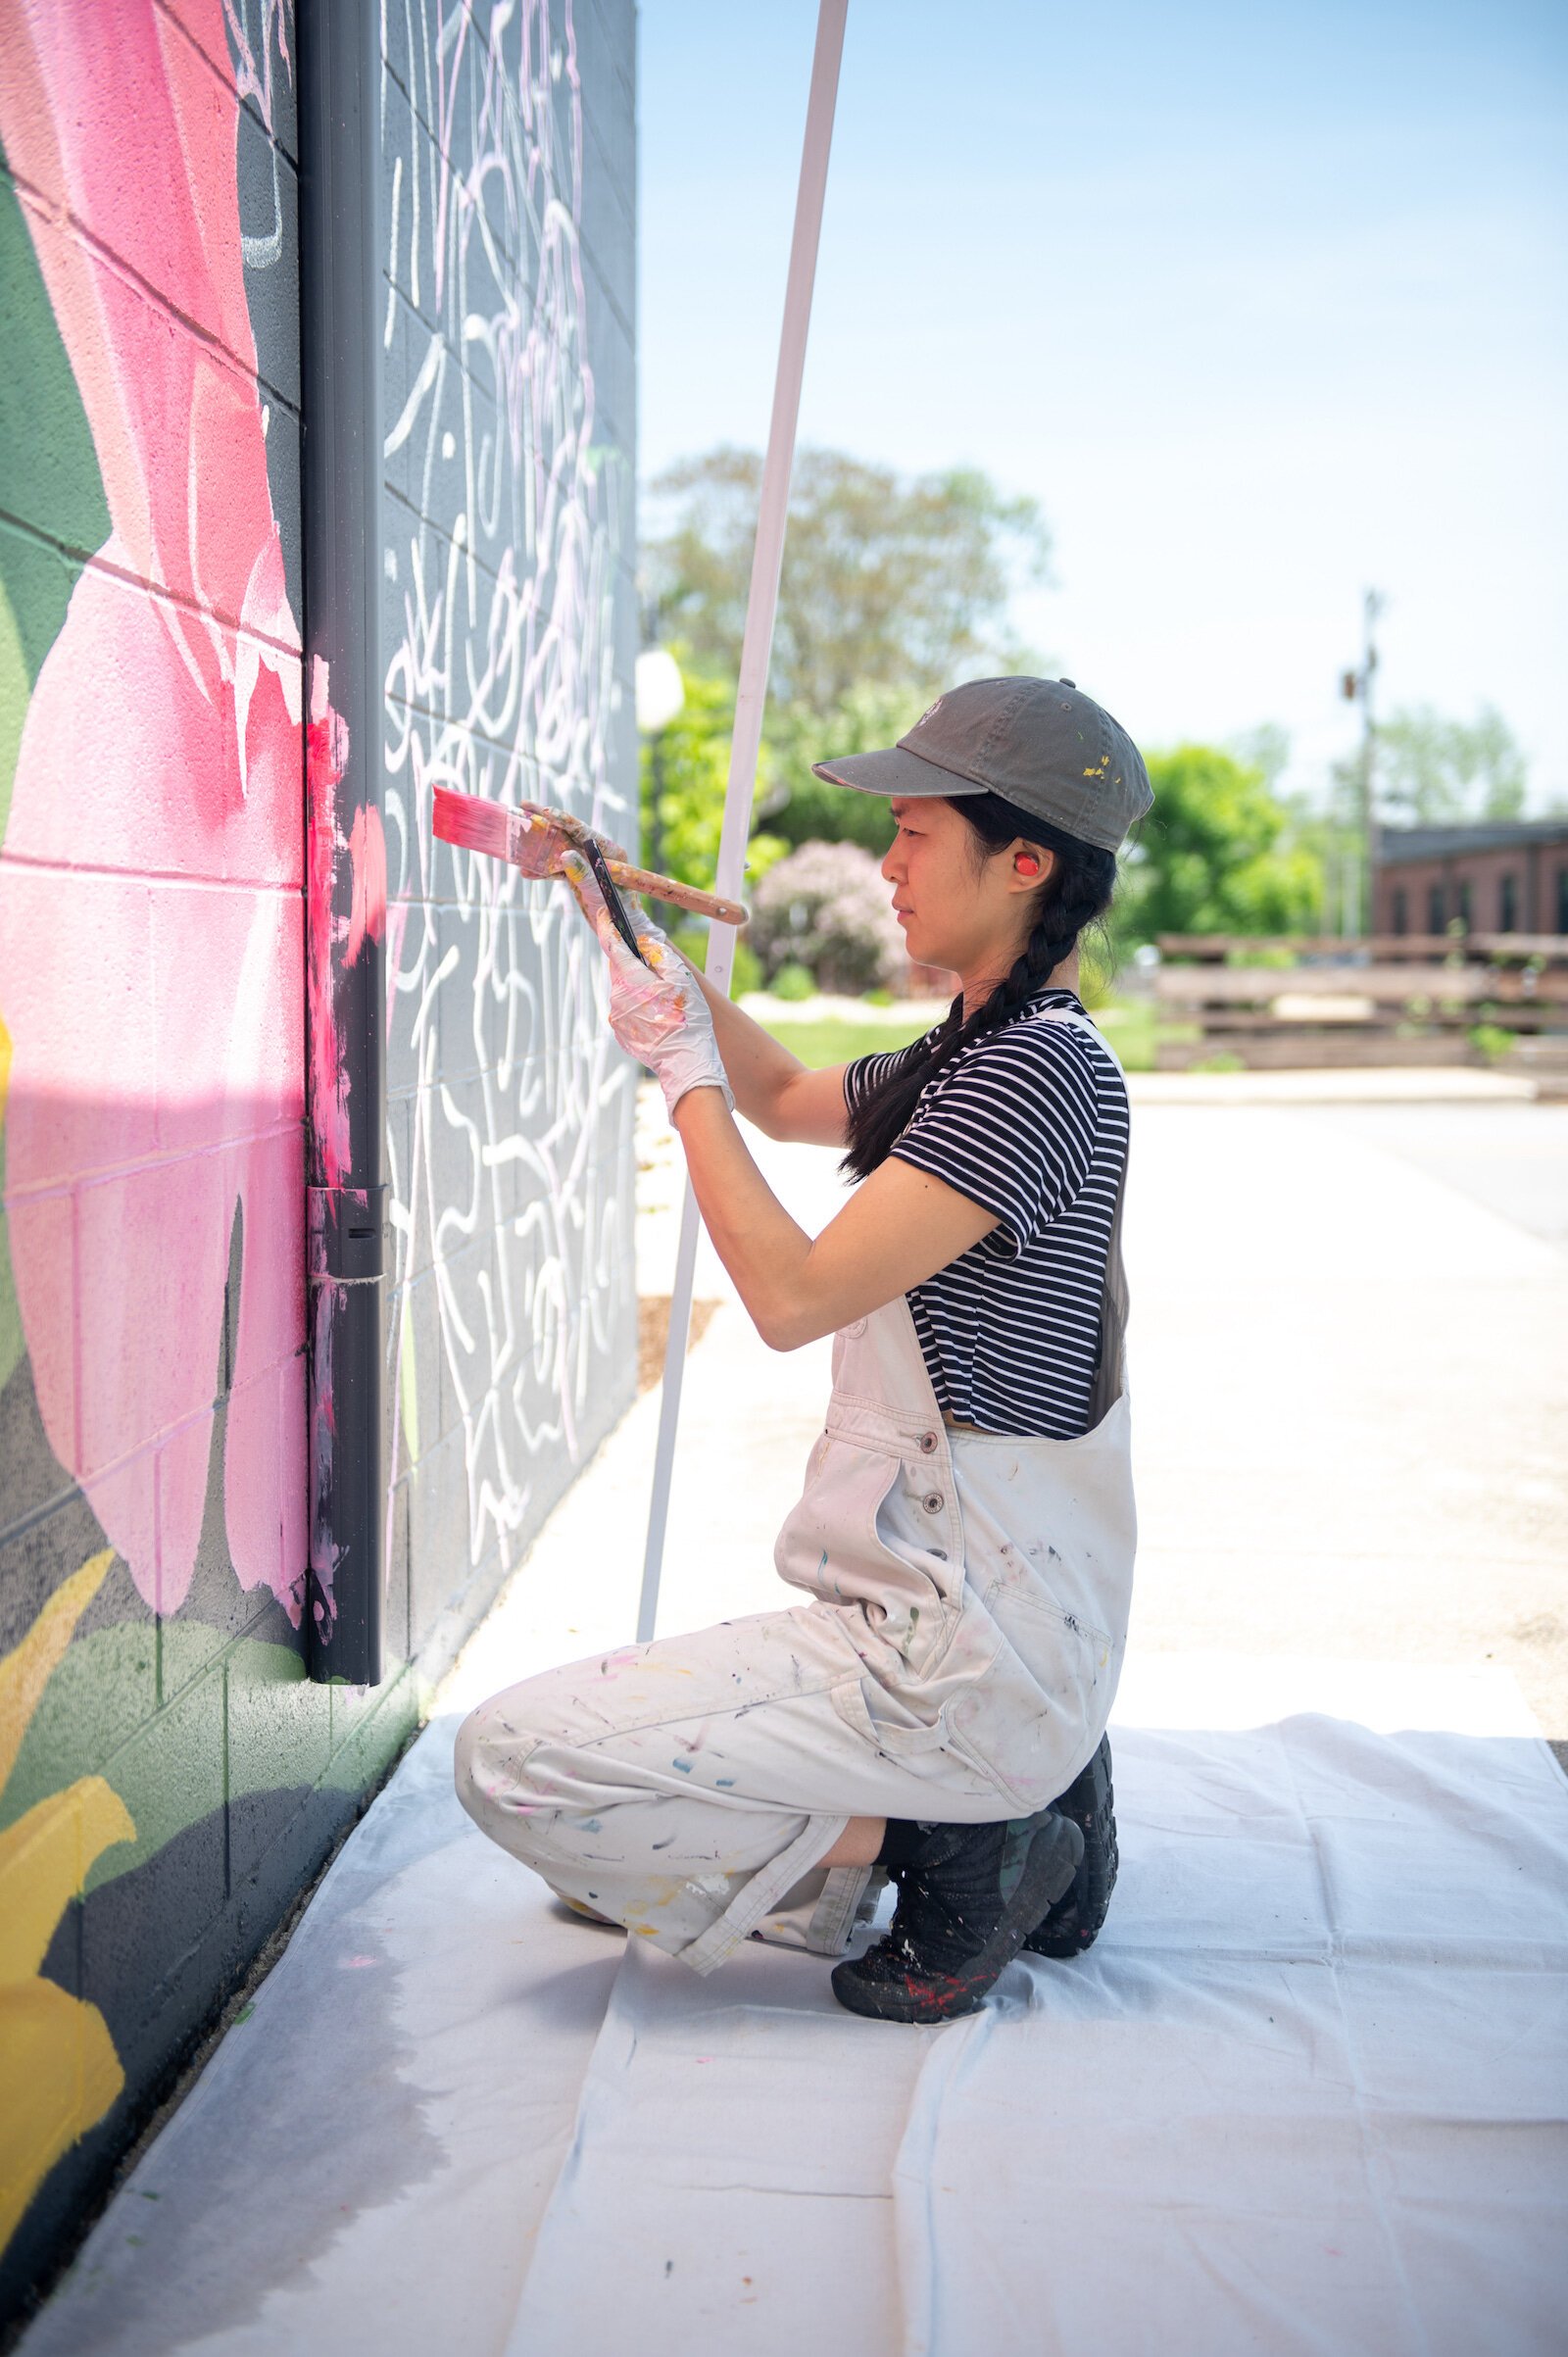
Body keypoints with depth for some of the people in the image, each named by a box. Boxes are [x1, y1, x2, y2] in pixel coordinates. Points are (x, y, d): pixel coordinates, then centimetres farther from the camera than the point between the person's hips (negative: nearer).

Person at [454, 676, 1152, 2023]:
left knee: (512, 1758, -12)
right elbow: (788, 1098, 27)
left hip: (965, 1658, -10)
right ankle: (1012, 1807, 12)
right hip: (987, 1630, 10)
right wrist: (634, 927, 18)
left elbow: (793, 1293, -23)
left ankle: (944, 1863, -4)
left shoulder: (1036, 1069, -20)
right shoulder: (980, 1055, 11)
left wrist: (683, 1066, -12)